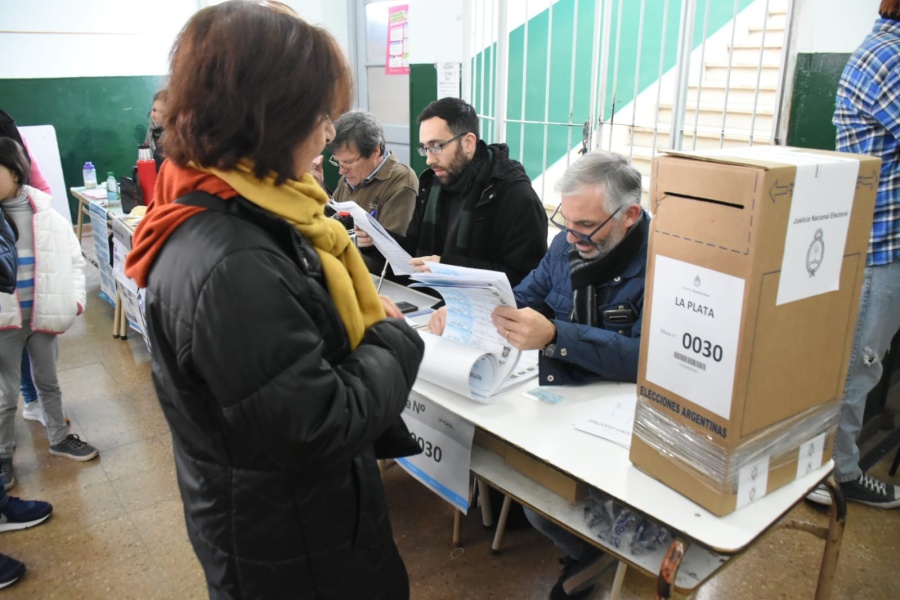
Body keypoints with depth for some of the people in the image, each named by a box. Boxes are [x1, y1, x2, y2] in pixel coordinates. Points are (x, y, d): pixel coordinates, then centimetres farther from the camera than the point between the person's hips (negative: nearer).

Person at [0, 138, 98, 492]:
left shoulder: (47, 214, -5)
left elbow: (73, 260, 5)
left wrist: (76, 299, -3)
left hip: (43, 315, 1)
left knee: (48, 381, 20)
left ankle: (59, 439, 40)